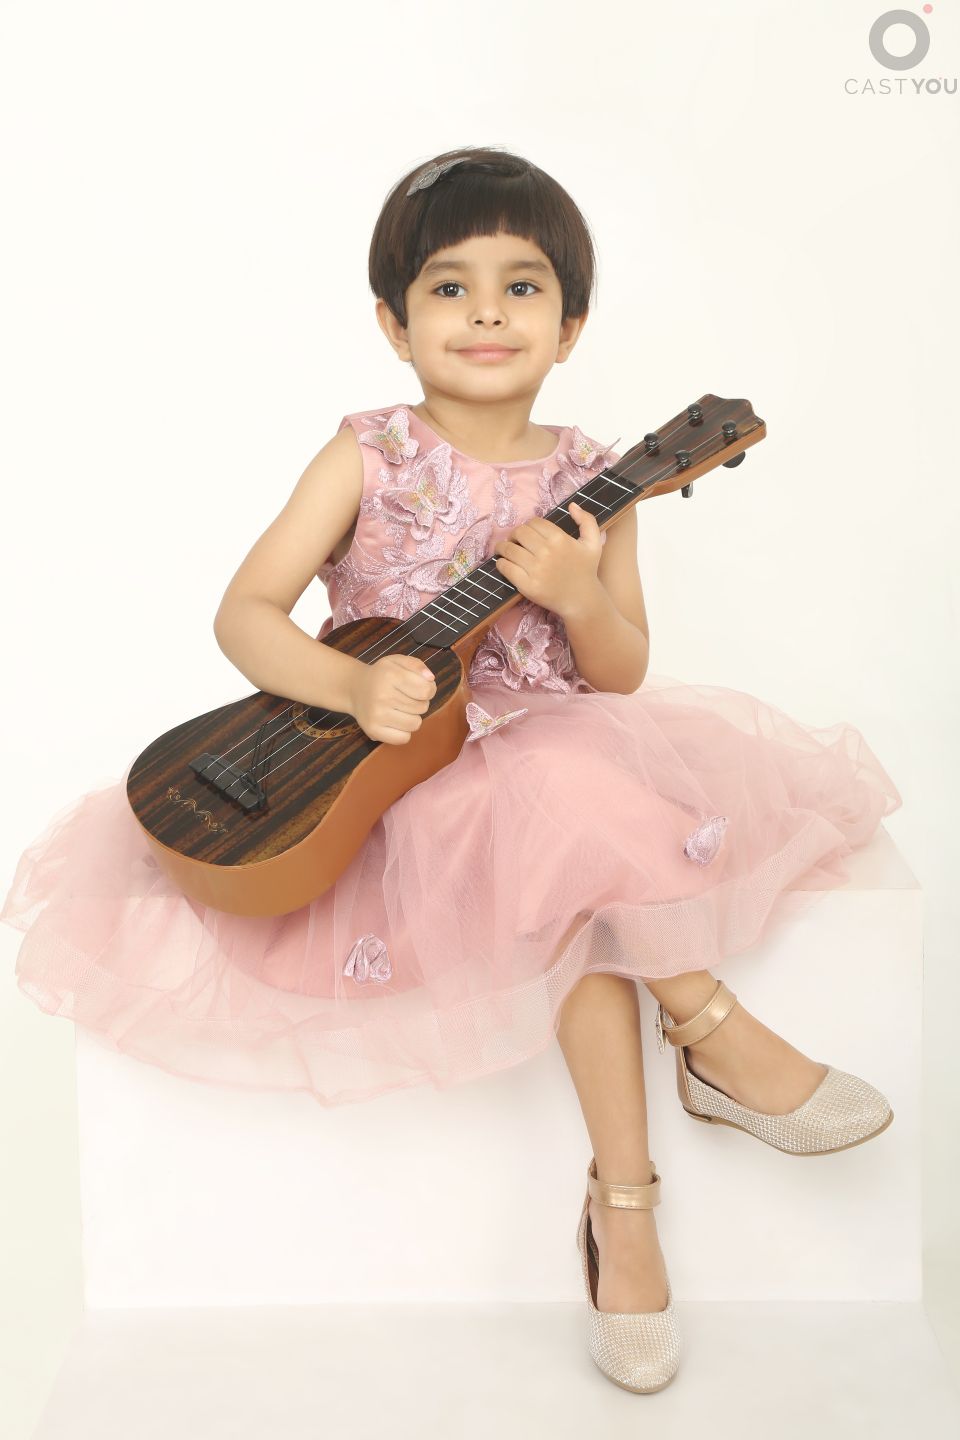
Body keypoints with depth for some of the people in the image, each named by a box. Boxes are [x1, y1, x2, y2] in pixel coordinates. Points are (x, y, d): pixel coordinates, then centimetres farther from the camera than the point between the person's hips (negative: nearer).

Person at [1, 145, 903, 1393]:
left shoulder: (588, 483, 2)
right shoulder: (368, 459, -5)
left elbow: (622, 679, 3)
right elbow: (244, 613, -10)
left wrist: (581, 596, -19)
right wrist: (353, 686, -29)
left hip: (559, 746, 3)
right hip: (404, 769, -3)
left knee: (586, 873, -27)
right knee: (576, 820, -31)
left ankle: (623, 1203, -15)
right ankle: (716, 1029, -11)